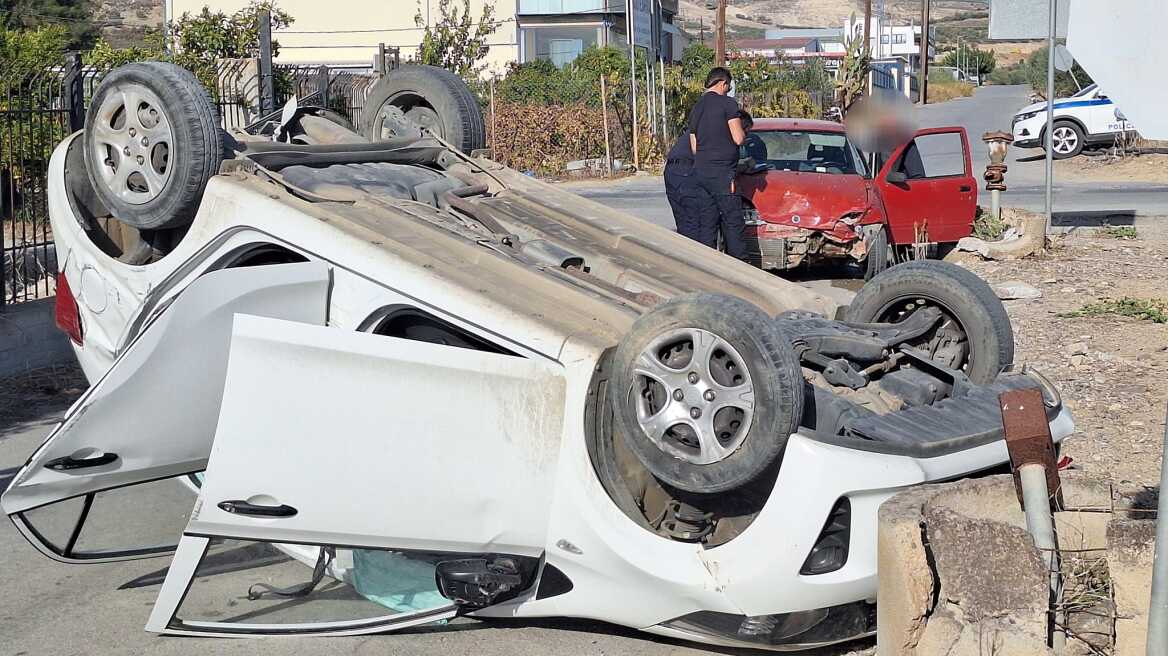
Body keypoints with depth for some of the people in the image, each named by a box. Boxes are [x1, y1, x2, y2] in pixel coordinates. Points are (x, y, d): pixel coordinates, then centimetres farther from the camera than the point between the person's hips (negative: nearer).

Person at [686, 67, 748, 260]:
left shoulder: (695, 109, 16)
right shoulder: (728, 103, -5)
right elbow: (738, 138, -9)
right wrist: (744, 132, 11)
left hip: (699, 172, 6)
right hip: (723, 173, -6)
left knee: (706, 226, 6)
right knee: (733, 224, -1)